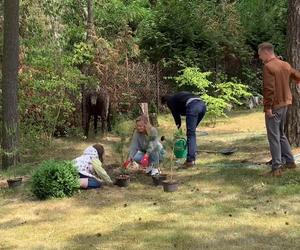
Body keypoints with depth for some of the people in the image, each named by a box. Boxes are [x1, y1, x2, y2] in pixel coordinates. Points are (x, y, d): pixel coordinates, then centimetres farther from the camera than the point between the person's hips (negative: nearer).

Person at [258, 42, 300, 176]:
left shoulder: (268, 66, -16)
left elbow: (269, 89, -22)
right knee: (281, 134, 21)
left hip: (274, 106, -8)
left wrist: (267, 107, -18)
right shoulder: (285, 65, 9)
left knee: (274, 137, -3)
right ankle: (289, 161, 25)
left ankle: (276, 168, -2)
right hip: (284, 104, 8)